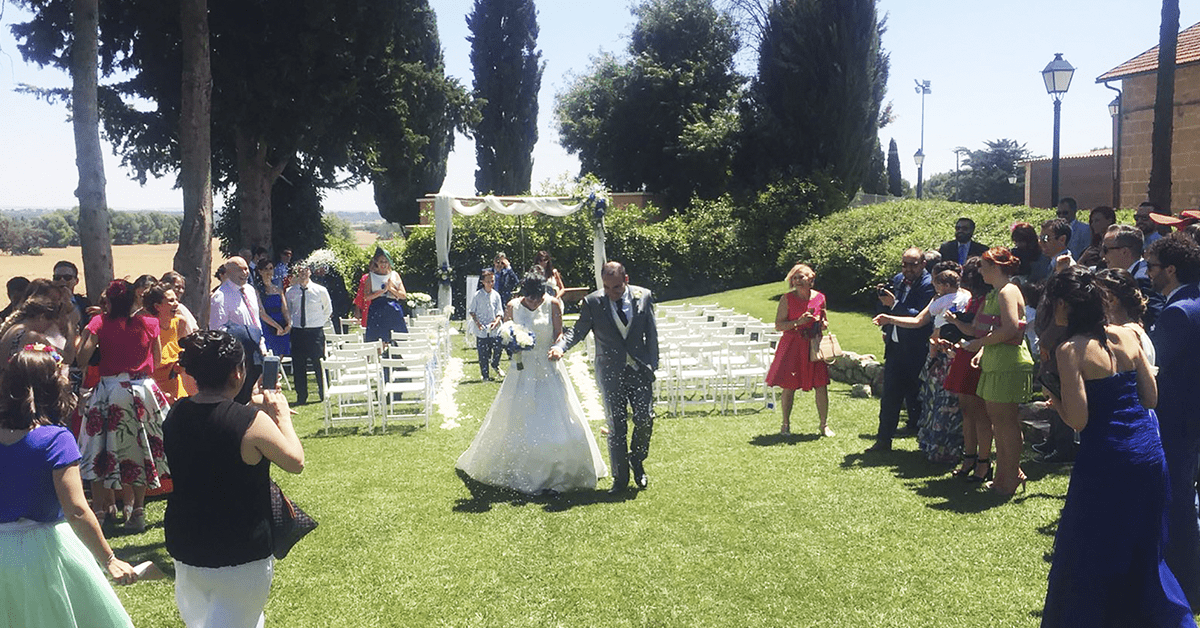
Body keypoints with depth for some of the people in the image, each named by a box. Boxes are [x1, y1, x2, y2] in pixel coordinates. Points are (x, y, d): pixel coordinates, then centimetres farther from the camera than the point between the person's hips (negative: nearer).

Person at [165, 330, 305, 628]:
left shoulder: (177, 414, -4)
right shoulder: (253, 423, -23)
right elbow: (295, 462, -9)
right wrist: (282, 416, 2)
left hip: (183, 545, 7)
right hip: (239, 555, -7)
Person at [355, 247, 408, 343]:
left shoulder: (395, 275, 12)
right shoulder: (371, 276, 8)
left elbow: (404, 295, 7)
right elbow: (366, 297, -3)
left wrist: (391, 288, -7)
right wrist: (382, 291, -11)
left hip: (394, 313, 1)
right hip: (376, 313, -1)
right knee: (377, 344, -6)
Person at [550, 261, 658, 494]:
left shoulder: (644, 296, -1)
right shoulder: (592, 302, -5)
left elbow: (652, 333, 5)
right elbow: (578, 330, 1)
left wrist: (652, 365, 2)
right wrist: (560, 346, -18)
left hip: (640, 370, 1)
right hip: (610, 372, -1)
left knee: (645, 420, -2)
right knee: (616, 426, 3)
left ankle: (637, 459, 29)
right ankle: (620, 478, 17)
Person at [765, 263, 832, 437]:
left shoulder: (820, 297, 6)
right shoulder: (787, 298, -3)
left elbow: (825, 321, 21)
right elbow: (778, 326, -6)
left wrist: (823, 324, -2)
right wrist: (798, 322, -19)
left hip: (814, 346, 2)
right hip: (792, 346, -2)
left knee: (821, 386, -2)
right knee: (788, 386, 1)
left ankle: (824, 425, 13)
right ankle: (786, 425, 17)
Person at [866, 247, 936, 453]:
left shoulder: (928, 285, -13)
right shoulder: (898, 280, 9)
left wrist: (894, 304, -27)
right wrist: (886, 330, 6)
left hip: (916, 352, -6)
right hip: (895, 347, 6)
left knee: (915, 397, 4)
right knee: (889, 396, 10)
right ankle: (883, 440, 18)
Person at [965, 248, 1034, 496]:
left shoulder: (1008, 292, -14)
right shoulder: (994, 293, 18)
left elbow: (1010, 329, -24)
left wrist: (981, 342, -14)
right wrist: (982, 351, 11)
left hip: (1009, 364, -10)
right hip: (996, 362, 10)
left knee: (1005, 419, -4)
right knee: (996, 418, 13)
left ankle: (1013, 475, 4)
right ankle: (1003, 475, 20)